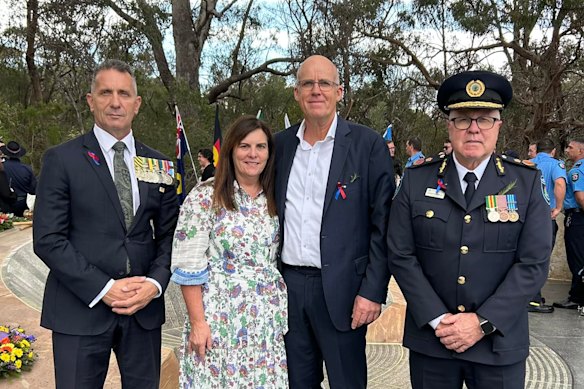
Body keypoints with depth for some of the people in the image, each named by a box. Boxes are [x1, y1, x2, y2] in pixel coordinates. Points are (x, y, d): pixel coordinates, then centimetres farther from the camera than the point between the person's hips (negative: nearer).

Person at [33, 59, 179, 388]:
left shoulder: (158, 164, 7)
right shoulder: (61, 160, -3)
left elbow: (168, 234, 8)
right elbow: (48, 239, -8)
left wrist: (155, 282, -9)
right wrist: (103, 288, -15)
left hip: (144, 308, 3)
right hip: (81, 308, -3)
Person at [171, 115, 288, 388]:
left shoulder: (274, 201, 7)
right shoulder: (205, 198, -8)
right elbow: (188, 266, -10)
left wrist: (285, 313, 9)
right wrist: (197, 322, -13)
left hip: (270, 320, 5)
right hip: (221, 319, -4)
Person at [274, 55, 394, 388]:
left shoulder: (368, 144, -5)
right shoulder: (280, 144, 7)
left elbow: (383, 224, -7)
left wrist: (373, 291, -11)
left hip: (340, 288, -4)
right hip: (288, 284, 4)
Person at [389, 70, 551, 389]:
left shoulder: (527, 182, -3)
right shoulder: (417, 180, -2)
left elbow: (534, 264, -7)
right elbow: (401, 255, -5)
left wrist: (483, 322, -13)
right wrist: (437, 320, -11)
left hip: (500, 342, 0)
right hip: (430, 339, 1)